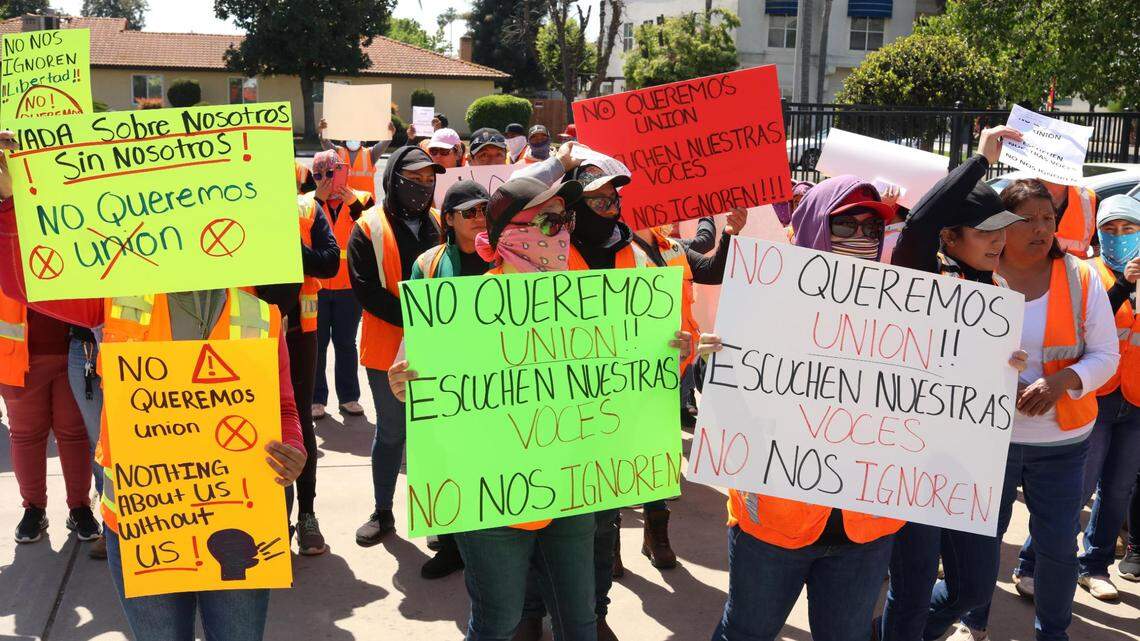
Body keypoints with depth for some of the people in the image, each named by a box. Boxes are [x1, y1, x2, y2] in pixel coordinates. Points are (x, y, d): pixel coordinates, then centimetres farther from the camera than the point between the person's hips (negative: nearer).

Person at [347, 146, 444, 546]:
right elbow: (365, 288, -11)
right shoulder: (369, 228, -4)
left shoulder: (440, 224, 7)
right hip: (389, 348, -2)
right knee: (391, 433, 10)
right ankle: (382, 513, 25)